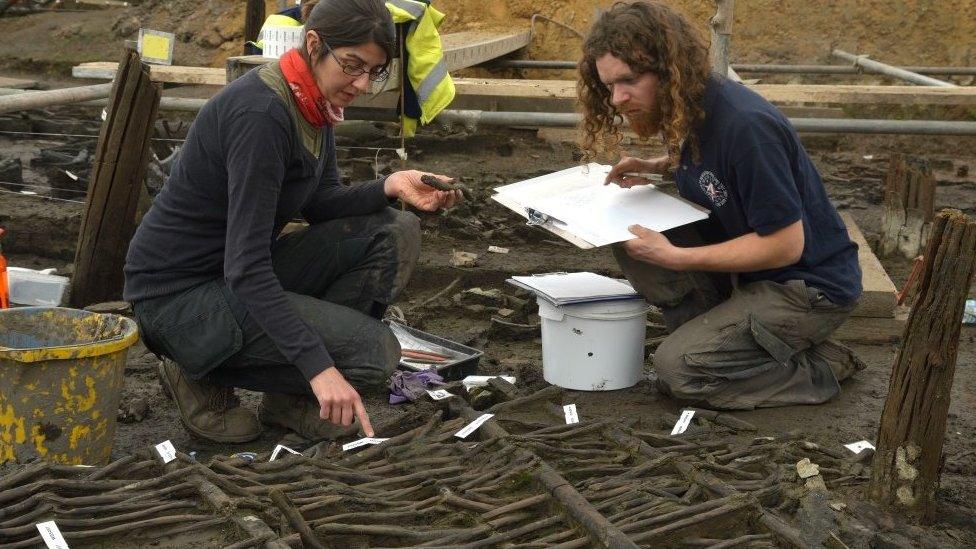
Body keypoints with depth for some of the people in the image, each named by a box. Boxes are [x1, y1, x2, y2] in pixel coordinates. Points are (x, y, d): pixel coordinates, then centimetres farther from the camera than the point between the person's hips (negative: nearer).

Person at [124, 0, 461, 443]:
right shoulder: (261, 112, -27)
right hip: (178, 294, -9)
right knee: (374, 351, -19)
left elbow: (319, 204, 12)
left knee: (395, 235, -2)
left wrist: (390, 187, -9)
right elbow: (246, 268, -30)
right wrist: (319, 366, -36)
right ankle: (205, 378, 0)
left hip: (239, 273, 9)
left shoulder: (315, 101, 1)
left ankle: (291, 399, 6)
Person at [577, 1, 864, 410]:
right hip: (745, 263, 8)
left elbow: (786, 245, -26)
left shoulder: (744, 126, -29)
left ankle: (823, 367, -2)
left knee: (677, 369, -17)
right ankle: (715, 333, 2)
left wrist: (675, 257, -24)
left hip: (809, 284, -8)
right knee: (630, 240, -8)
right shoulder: (682, 108, -3)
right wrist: (658, 166, 1)